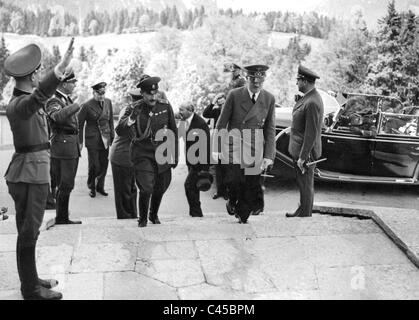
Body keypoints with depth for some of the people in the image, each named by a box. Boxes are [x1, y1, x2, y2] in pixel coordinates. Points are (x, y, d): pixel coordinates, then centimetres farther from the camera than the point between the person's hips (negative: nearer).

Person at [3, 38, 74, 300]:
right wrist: (59, 71, -62)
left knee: (30, 231, 18)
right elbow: (36, 99, -46)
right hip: (29, 174, -10)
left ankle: (31, 280, 30)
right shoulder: (18, 105, -22)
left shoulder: (24, 98, 8)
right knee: (28, 233, -1)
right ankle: (31, 289, 9)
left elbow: (38, 95, 34)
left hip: (35, 172, 10)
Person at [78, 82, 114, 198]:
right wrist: (80, 141, -4)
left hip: (105, 139, 4)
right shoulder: (87, 106, -10)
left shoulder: (108, 102, 5)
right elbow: (79, 124, -4)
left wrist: (112, 136, 12)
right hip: (92, 140, -4)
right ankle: (91, 187, 19)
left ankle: (100, 186, 25)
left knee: (104, 164, 7)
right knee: (94, 165, -2)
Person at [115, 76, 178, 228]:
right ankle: (142, 219, 12)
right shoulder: (135, 110, -9)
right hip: (142, 154, -3)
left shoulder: (165, 106, -3)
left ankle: (154, 215, 42)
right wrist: (131, 119, -38)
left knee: (161, 188, 14)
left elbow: (173, 132, 6)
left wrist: (174, 155, 7)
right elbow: (119, 131, -20)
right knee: (146, 188, -14)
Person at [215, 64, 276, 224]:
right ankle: (232, 201, 19)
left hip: (255, 149, 2)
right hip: (234, 146, -2)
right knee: (234, 180, -16)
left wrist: (269, 155, -3)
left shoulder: (269, 99, 3)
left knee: (253, 187, 2)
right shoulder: (234, 95, -4)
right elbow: (222, 123, 1)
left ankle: (243, 214, 28)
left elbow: (270, 129, 5)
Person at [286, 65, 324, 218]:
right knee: (302, 183, 22)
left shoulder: (312, 103, -25)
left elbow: (311, 133, -25)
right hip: (299, 149, 10)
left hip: (305, 151, -10)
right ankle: (302, 210, 37)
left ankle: (305, 216, 18)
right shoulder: (310, 97, 7)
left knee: (306, 185, 5)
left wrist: (302, 157, -22)